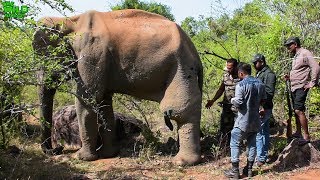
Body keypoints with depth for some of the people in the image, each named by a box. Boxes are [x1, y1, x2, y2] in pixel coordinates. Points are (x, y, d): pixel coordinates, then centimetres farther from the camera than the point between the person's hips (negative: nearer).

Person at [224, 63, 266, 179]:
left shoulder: (241, 85, -17)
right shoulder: (260, 84, 5)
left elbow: (238, 103, -20)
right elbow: (263, 100, 12)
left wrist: (232, 100, 0)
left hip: (243, 120, -6)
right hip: (255, 119, 7)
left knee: (235, 144, 3)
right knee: (252, 143, 15)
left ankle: (235, 171, 4)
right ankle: (249, 169, 22)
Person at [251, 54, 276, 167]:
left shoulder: (269, 74, -13)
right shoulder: (259, 73, 16)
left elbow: (269, 93, -19)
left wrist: (261, 107, -21)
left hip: (264, 108, -10)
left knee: (257, 132, -10)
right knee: (264, 132, 14)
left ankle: (261, 158, -5)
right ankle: (264, 156, 22)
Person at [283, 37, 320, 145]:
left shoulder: (305, 54, -11)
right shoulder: (296, 56, 17)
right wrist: (289, 77, 10)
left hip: (301, 87, -10)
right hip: (294, 87, 10)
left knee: (299, 110, -15)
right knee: (296, 111, 14)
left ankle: (307, 136, -11)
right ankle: (298, 132, 24)